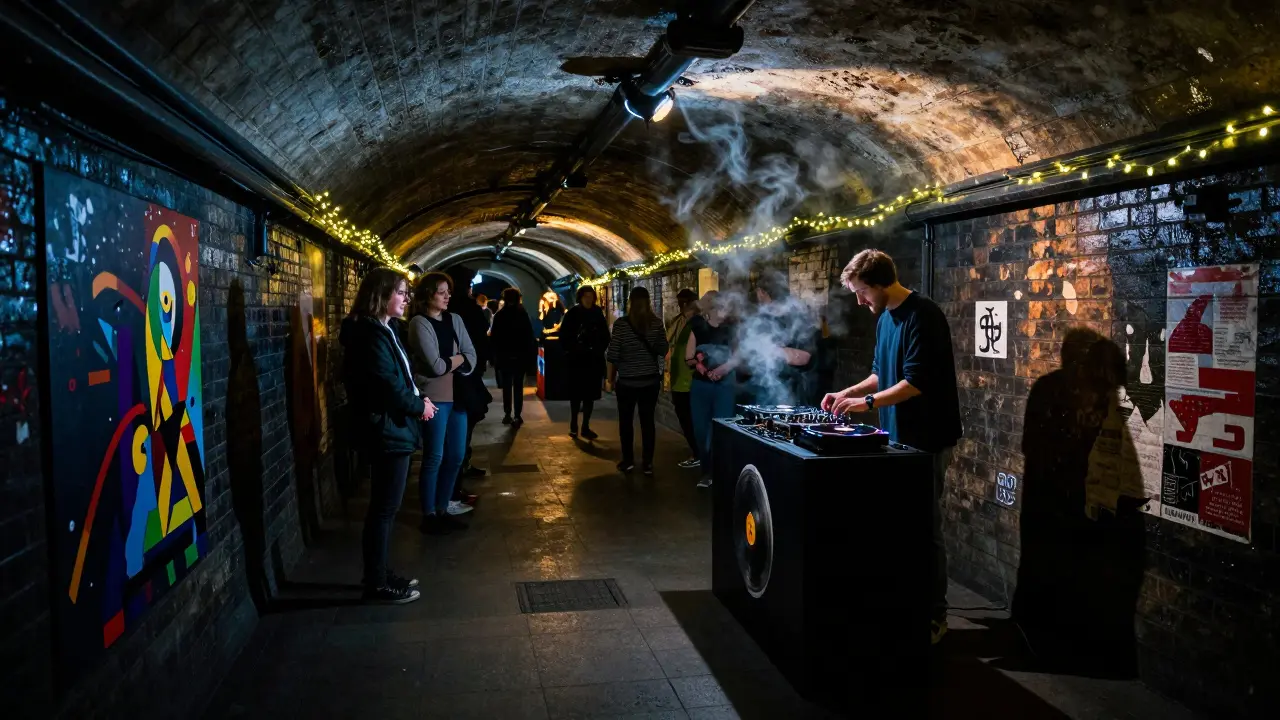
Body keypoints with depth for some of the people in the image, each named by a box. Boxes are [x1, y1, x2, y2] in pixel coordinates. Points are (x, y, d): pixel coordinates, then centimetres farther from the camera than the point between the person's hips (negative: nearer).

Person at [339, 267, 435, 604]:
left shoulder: (379, 330, 14)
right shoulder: (371, 334, -19)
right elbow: (388, 386, -24)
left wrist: (417, 400, 2)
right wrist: (419, 406, -9)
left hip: (390, 428, 10)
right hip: (386, 430, -10)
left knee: (384, 506, 17)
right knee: (384, 507, -2)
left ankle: (379, 573, 27)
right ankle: (377, 584, 8)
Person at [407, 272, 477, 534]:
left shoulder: (455, 320, 11)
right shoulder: (419, 324, -8)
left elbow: (471, 358, 5)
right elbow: (436, 366, -16)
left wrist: (448, 362, -12)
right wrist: (458, 358, 0)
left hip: (457, 395, 6)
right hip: (434, 398, -6)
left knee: (455, 456, 11)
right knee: (434, 458, 1)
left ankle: (442, 509, 24)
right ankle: (428, 516, 12)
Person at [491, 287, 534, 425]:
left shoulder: (499, 315, -4)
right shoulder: (523, 314, -1)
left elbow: (494, 336, -5)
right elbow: (530, 335, -2)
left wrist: (496, 355, 1)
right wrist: (529, 353, 3)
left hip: (504, 355, 0)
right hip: (520, 355, 1)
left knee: (506, 386, 9)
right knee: (518, 386, 4)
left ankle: (507, 414, 6)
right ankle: (517, 415, -1)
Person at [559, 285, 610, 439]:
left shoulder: (598, 313, 5)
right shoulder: (572, 313, -3)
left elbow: (605, 336, 8)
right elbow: (564, 336, -3)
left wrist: (600, 350, -5)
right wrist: (571, 351, -11)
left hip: (594, 360, 3)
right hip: (577, 360, -3)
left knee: (590, 394, 5)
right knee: (576, 394, 1)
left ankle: (586, 427, 12)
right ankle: (573, 426, 10)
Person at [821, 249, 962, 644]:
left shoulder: (922, 316, -17)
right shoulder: (885, 318, 11)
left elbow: (917, 382, -23)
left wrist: (868, 402, -22)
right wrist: (849, 392, 7)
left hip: (926, 440, -9)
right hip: (898, 437, 9)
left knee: (925, 527, -1)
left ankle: (935, 615, 11)